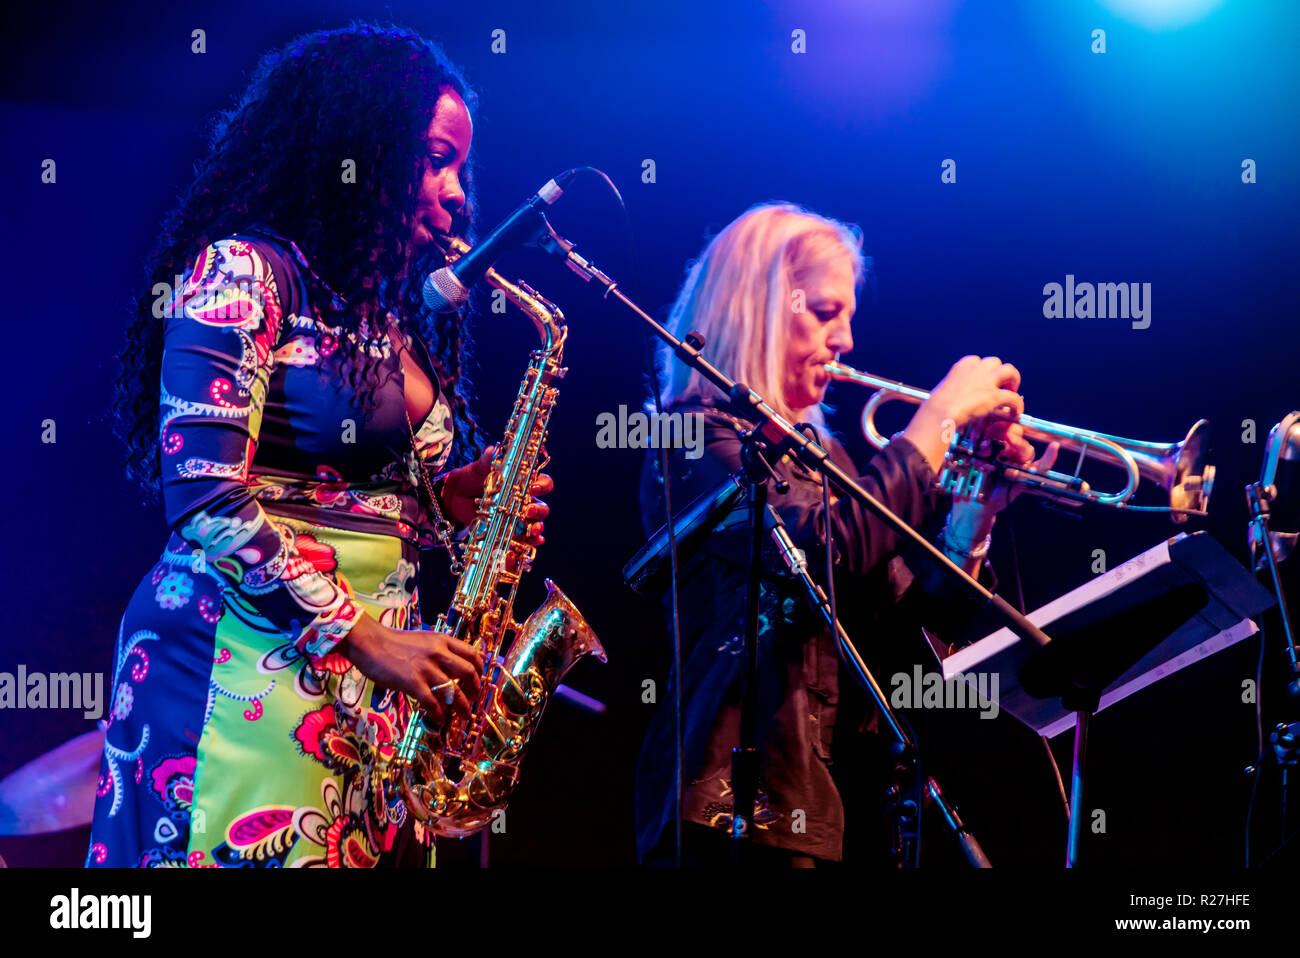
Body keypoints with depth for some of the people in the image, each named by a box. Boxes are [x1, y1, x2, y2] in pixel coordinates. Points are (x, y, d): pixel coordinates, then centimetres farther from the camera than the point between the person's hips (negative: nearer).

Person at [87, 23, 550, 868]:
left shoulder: (388, 314, 17)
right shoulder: (245, 271, -7)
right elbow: (207, 495, -16)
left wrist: (448, 502, 3)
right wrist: (363, 635, -16)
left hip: (378, 692, 8)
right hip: (255, 670, -8)